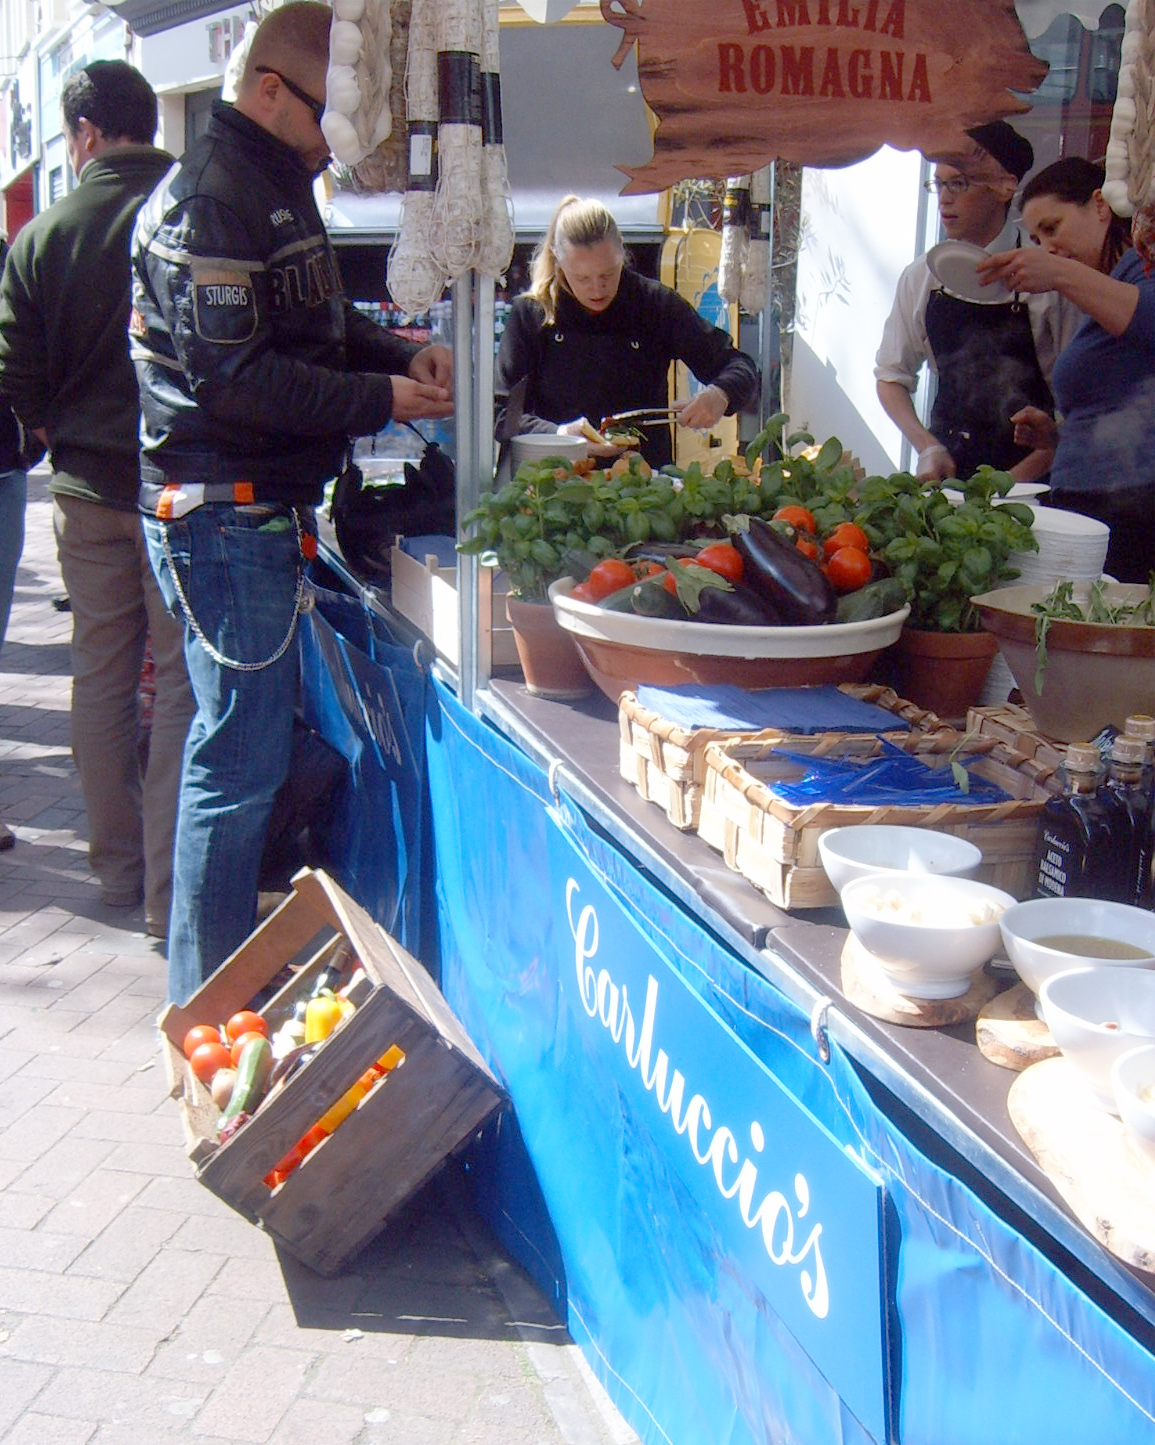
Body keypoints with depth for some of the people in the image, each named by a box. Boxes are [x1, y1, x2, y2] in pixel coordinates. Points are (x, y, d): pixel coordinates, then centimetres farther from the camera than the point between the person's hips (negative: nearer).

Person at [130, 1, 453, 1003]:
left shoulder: (280, 186, 18)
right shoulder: (210, 197, -15)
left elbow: (318, 323, 28)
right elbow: (231, 375, -21)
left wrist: (401, 354, 9)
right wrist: (381, 401, -16)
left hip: (268, 507, 11)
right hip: (222, 514, -11)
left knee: (256, 748, 16)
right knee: (240, 759, -5)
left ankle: (217, 986, 29)